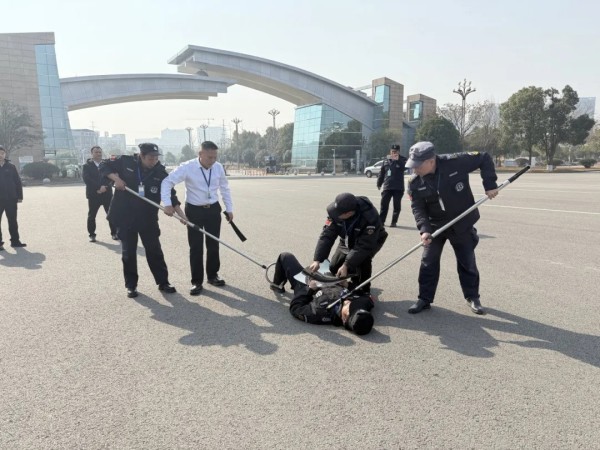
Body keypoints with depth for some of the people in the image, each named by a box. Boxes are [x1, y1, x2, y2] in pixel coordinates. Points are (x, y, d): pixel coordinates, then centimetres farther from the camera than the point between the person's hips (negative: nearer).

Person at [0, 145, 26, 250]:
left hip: (11, 199, 2)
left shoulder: (11, 166, 5)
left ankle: (15, 240, 17)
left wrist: (19, 196, 0)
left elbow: (18, 182, 6)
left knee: (13, 221, 8)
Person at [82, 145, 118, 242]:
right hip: (93, 194, -1)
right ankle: (92, 234, 14)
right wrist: (98, 187, -20)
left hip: (107, 193, 1)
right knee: (91, 216, 3)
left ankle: (114, 233, 10)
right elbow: (86, 179, -11)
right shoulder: (87, 166, 2)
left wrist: (105, 187, -16)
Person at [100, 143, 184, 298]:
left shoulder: (160, 171, -5)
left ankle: (163, 282, 21)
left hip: (148, 218, 1)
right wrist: (116, 178, -16)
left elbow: (170, 193, -7)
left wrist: (180, 213, -15)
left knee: (154, 251, 8)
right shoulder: (125, 162, -8)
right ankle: (131, 285, 22)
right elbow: (104, 165, 2)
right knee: (128, 253, 8)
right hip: (125, 217, -1)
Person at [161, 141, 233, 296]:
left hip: (213, 209, 3)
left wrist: (229, 209, 9)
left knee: (213, 244, 12)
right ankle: (196, 281, 15)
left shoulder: (218, 167, -5)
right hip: (194, 210, -3)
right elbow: (167, 182, -18)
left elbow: (224, 188, 7)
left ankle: (212, 276, 30)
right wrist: (167, 204, -29)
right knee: (196, 247, 2)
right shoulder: (187, 167, -18)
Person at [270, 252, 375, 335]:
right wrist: (348, 285, -15)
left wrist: (308, 289, -24)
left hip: (309, 289, -5)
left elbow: (295, 308, -30)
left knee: (285, 257, 9)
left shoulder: (320, 313, -47)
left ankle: (277, 285, 38)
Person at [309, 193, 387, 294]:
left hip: (371, 241, -4)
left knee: (362, 261, -32)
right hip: (348, 241, 5)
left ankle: (364, 291, -7)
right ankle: (355, 282, 26)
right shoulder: (335, 212, -30)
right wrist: (317, 260, -36)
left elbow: (364, 245, -40)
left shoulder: (370, 217, -42)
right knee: (334, 267, -2)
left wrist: (346, 265, -44)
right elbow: (327, 235, -28)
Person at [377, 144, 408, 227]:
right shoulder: (386, 160, 9)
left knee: (396, 206, 3)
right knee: (384, 205, 3)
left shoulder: (402, 160, 1)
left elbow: (405, 167, -20)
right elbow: (382, 173, 14)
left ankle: (394, 222, 11)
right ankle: (381, 221, 12)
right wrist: (379, 183, 14)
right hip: (387, 187, 2)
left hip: (398, 188, -2)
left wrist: (397, 160, -27)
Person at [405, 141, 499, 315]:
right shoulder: (415, 183, -14)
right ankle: (425, 299, 16)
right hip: (435, 226, 2)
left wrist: (490, 184, -17)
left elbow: (484, 158, -12)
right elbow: (418, 208, -15)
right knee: (428, 262, 2)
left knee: (467, 262, 10)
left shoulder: (456, 163, -23)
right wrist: (424, 229, -29)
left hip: (462, 224, -1)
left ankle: (472, 297, 29)